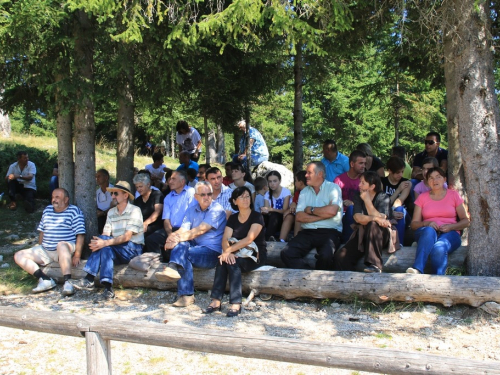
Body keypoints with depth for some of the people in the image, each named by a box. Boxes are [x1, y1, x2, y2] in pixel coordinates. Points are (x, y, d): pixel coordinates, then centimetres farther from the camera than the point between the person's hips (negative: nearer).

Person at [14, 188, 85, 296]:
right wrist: (38, 252, 14)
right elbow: (42, 231, 22)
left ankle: (67, 283, -48)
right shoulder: (47, 210, 17)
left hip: (65, 250, -7)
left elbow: (80, 234, -9)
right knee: (18, 256, -8)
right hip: (45, 251, 7)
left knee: (61, 244, -41)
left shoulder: (74, 211, -2)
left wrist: (77, 255, -18)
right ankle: (46, 280, -24)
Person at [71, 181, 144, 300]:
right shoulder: (111, 212, 14)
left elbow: (127, 237, -18)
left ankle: (89, 279, -28)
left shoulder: (134, 210, -7)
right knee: (105, 249, -27)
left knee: (106, 246, -28)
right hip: (117, 252, 5)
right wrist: (96, 243, -20)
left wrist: (105, 242, -30)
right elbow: (105, 235, 3)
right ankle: (108, 288, -32)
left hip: (133, 249, -5)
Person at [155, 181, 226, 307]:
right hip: (195, 248, 5)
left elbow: (200, 230, -17)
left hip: (212, 252, -5)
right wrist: (175, 238, -25)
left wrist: (179, 237, -27)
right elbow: (183, 230, -1)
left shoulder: (217, 210, -4)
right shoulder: (192, 211, 15)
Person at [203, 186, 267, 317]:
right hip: (238, 255, 4)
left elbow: (249, 239, -18)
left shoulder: (257, 217, -5)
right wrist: (227, 252, -24)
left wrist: (229, 250, -28)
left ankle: (236, 304, -33)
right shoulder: (233, 219, 12)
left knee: (233, 262, -32)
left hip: (255, 256, -4)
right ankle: (216, 300, -28)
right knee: (222, 260, -27)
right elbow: (225, 239, -1)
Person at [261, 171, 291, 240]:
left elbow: (285, 211, -17)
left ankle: (267, 239, -37)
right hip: (272, 221, 4)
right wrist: (264, 211, -32)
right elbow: (266, 211, -6)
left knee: (274, 215, -35)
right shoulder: (268, 194, 6)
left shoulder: (286, 192, -8)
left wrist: (270, 209, -32)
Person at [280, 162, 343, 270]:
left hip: (329, 232, -4)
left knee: (326, 255, -34)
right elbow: (299, 217, 2)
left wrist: (310, 209, -1)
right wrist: (322, 215, -7)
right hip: (308, 232, 4)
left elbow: (331, 211, -16)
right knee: (286, 253, -19)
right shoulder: (304, 192, 16)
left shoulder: (333, 188, 3)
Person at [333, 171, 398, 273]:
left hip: (382, 236, -3)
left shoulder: (384, 198, -1)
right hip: (362, 235, 3)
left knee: (373, 225, -40)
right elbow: (358, 218, -7)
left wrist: (367, 200, -17)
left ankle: (374, 265, -38)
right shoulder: (358, 197, 9)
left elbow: (380, 218, -17)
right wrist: (374, 218, -25)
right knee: (340, 257, -23)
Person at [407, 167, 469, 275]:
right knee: (429, 231, -39)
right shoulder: (422, 197, 15)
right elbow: (414, 223, 10)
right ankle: (417, 270, -56)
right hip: (426, 233, 0)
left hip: (449, 234, 0)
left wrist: (450, 227, -7)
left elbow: (466, 221, 13)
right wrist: (427, 224, -12)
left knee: (439, 248, -38)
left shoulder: (453, 195, 14)